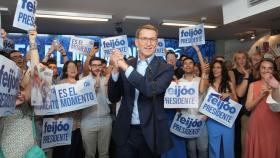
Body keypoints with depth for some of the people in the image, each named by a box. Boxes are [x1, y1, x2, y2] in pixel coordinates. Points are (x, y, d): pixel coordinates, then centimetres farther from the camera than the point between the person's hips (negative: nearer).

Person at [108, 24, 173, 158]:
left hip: (149, 132, -2)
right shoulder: (126, 65, 3)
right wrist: (116, 69, -13)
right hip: (125, 132, 2)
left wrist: (126, 67, -21)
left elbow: (151, 90, -24)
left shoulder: (165, 69, -6)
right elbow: (113, 98, 0)